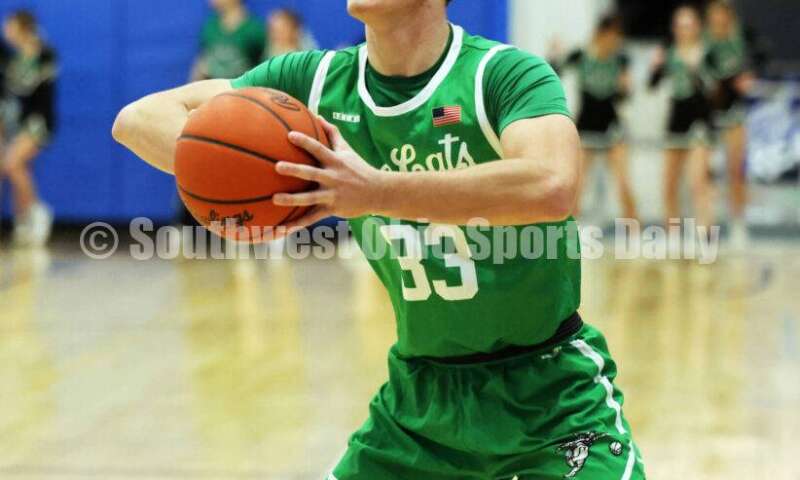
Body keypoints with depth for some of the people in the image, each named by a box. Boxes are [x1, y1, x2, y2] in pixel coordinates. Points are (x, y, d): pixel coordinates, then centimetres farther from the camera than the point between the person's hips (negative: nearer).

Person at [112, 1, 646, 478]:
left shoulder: (504, 73, -17)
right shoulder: (317, 81, -2)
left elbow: (551, 186, -37)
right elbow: (139, 119, -2)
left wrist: (376, 191, -39)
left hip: (551, 391, -4)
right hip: (420, 389, 4)